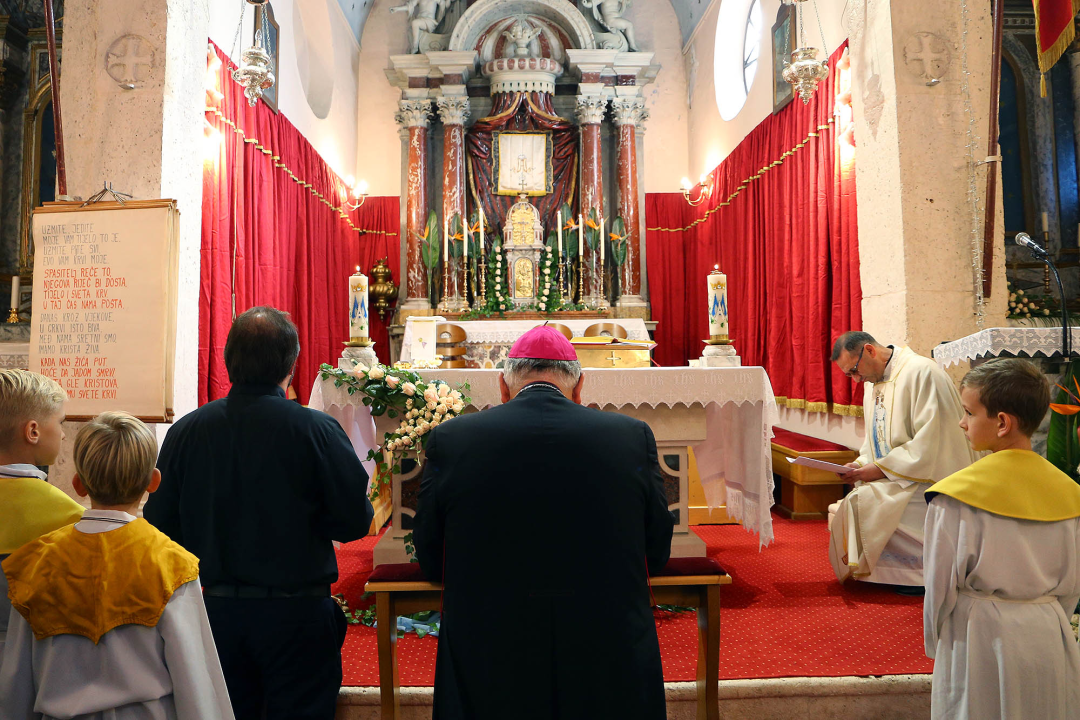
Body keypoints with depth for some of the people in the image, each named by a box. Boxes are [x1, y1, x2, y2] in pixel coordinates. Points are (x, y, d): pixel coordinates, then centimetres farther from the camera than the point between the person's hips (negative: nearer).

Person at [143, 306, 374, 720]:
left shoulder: (185, 431, -6)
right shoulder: (317, 430, -17)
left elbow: (160, 525, 0)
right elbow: (356, 522, -13)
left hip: (212, 612, 4)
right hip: (296, 614, -3)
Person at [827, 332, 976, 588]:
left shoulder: (921, 372, -14)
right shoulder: (872, 389, 13)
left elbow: (929, 442, -21)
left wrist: (881, 468, -19)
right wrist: (861, 464, -1)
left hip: (930, 479, -8)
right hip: (892, 482, 8)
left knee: (862, 503, -26)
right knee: (841, 513, -9)